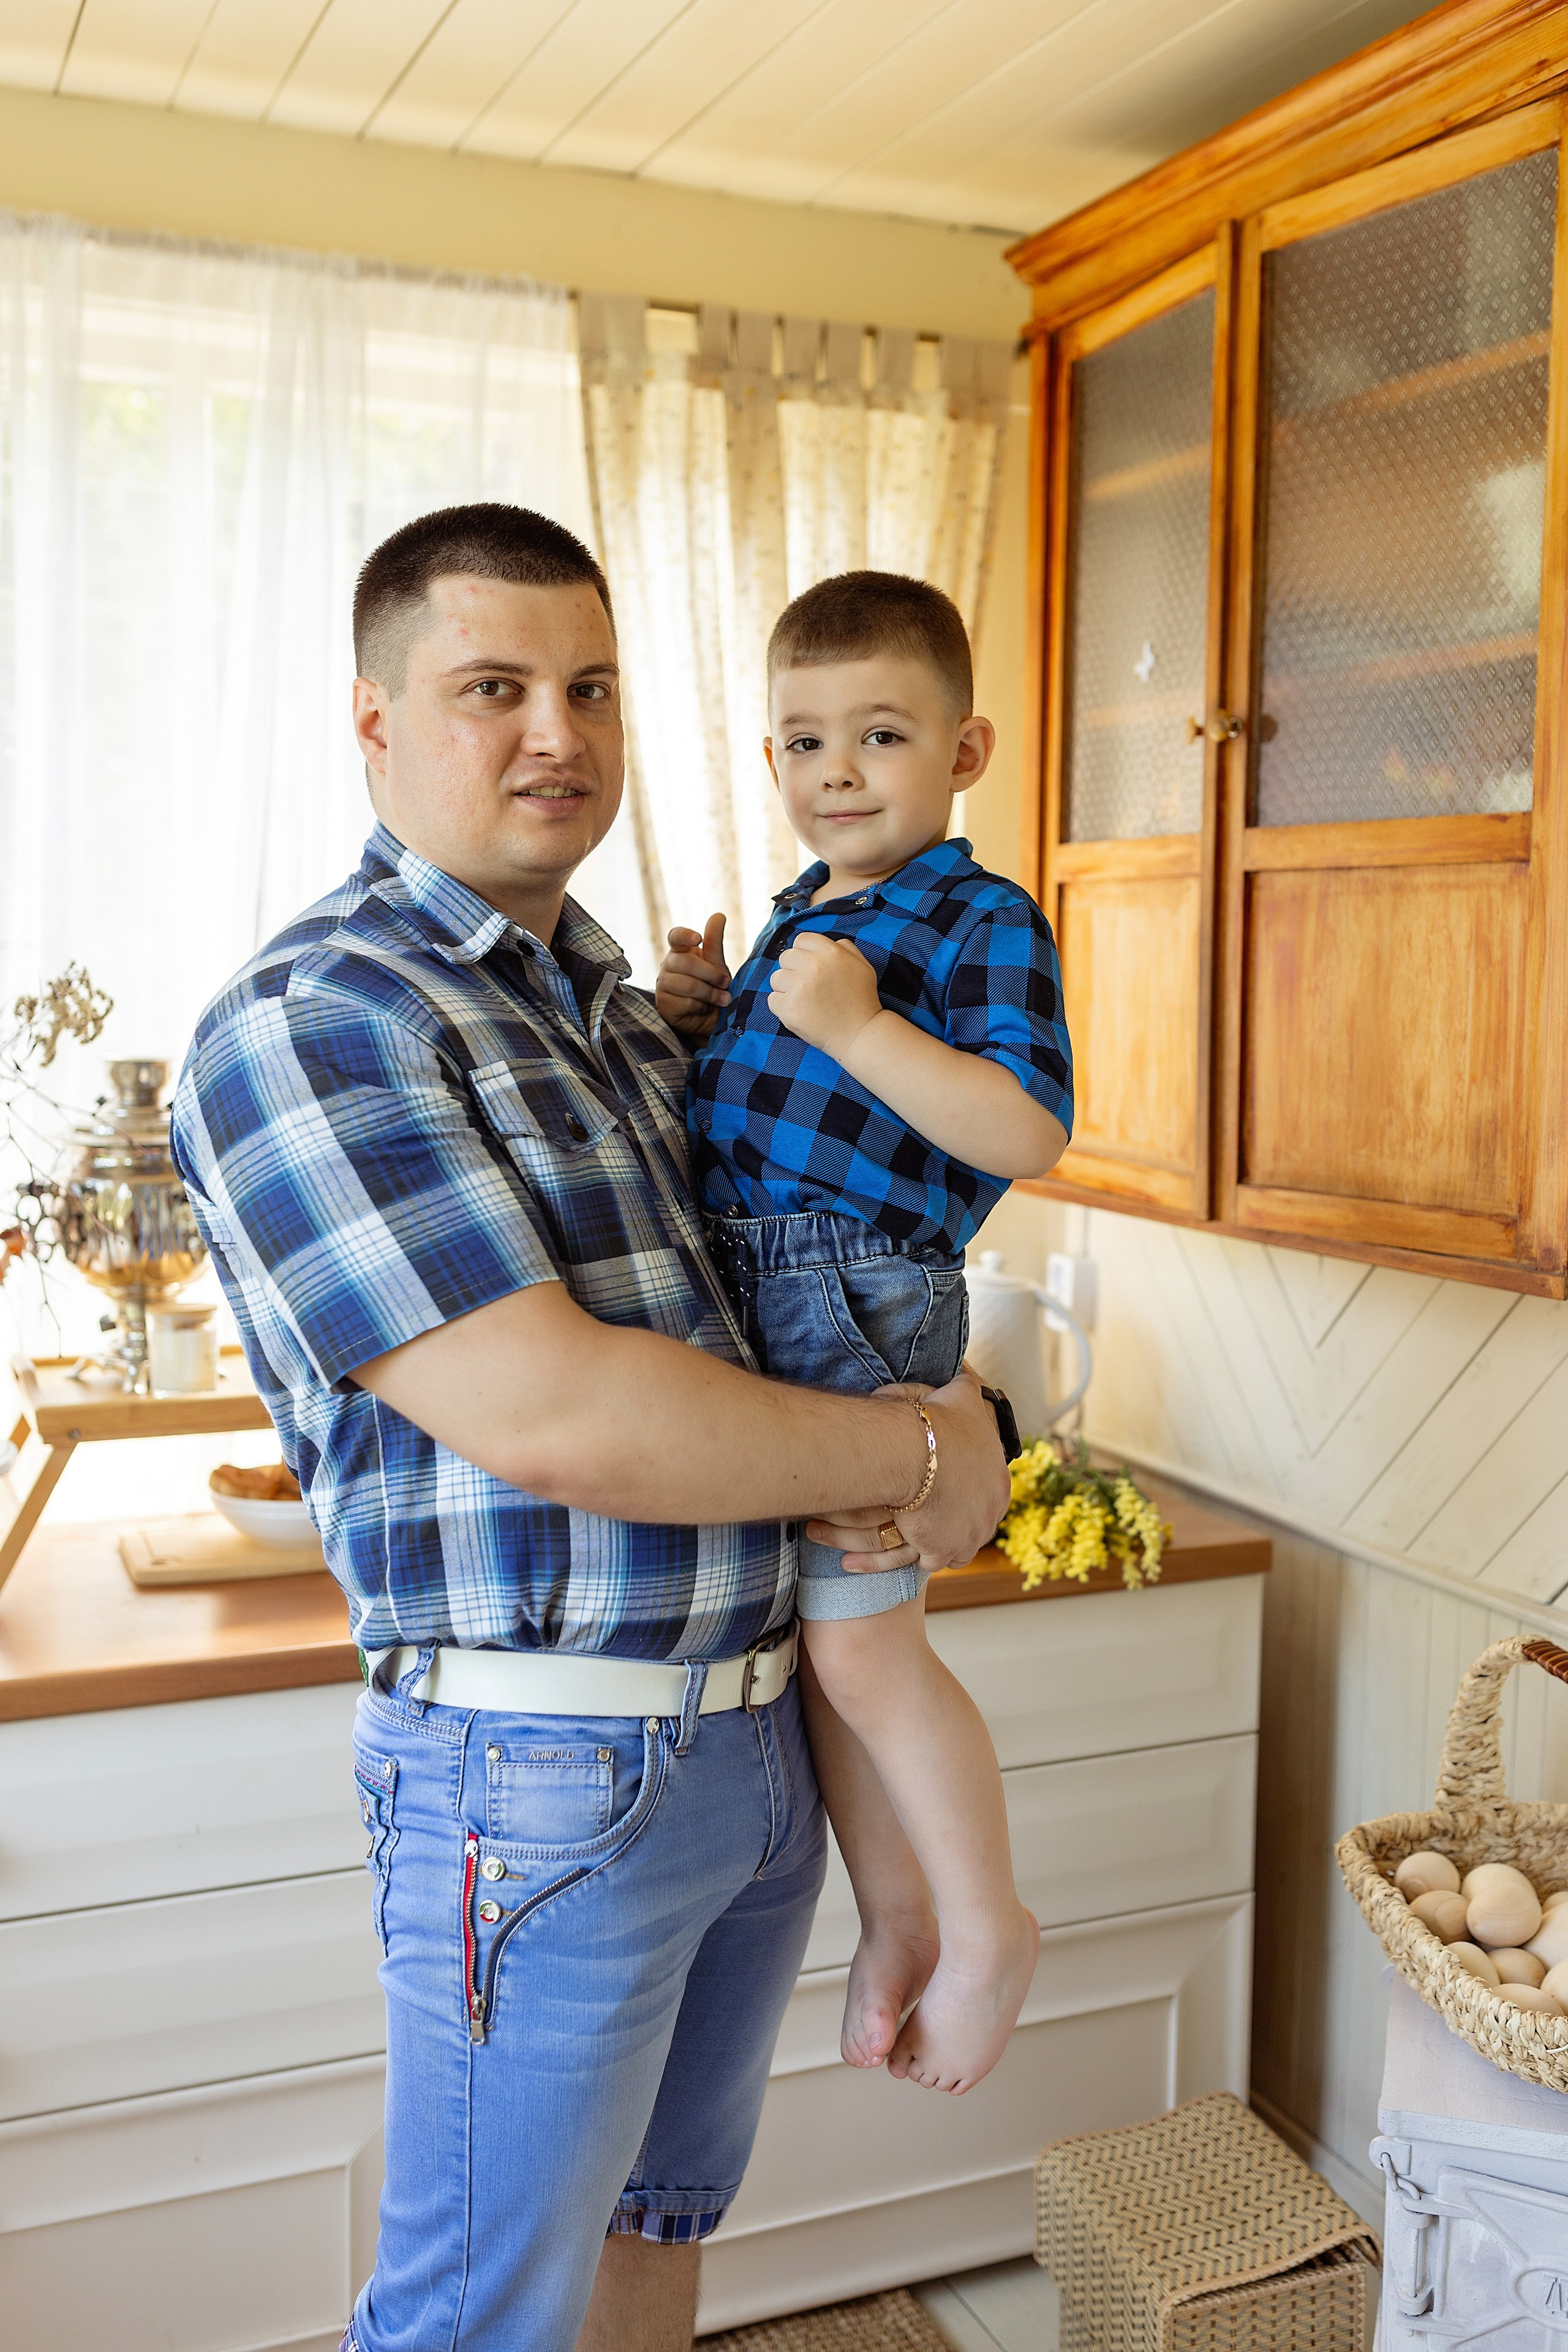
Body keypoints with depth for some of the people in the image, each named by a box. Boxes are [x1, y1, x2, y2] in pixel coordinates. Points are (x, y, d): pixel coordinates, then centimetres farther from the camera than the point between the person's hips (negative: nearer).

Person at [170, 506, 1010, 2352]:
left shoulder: (618, 1006, 11)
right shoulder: (307, 1025, -17)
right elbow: (554, 1419, -26)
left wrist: (833, 1466, -2)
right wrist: (916, 1454, -14)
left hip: (764, 1729, 8)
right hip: (550, 1770, -7)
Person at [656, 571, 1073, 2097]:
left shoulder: (981, 922, -7)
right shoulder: (798, 920, 19)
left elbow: (1029, 1133, -19)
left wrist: (858, 1027, -23)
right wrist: (701, 1018, 9)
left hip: (859, 1297, -8)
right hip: (754, 1296, 8)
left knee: (860, 1639, -6)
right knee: (824, 1639, 13)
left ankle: (986, 1928, 15)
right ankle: (894, 1913, 30)